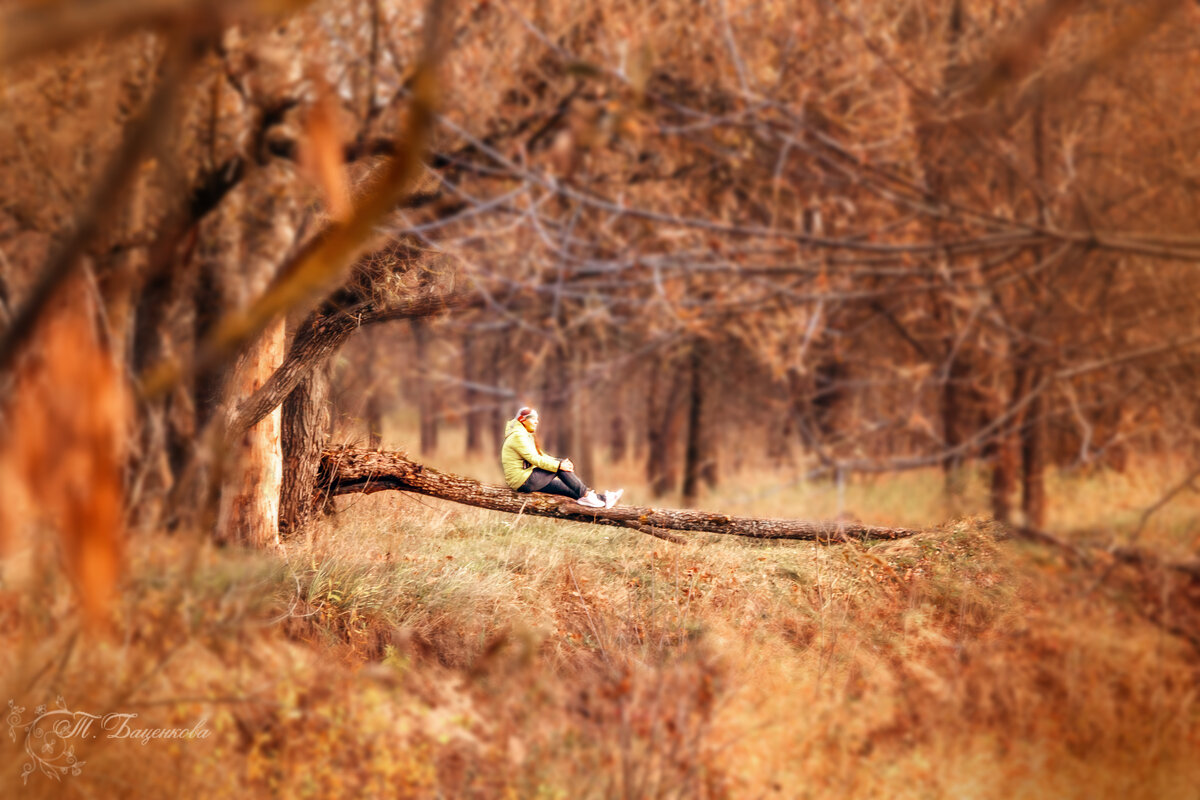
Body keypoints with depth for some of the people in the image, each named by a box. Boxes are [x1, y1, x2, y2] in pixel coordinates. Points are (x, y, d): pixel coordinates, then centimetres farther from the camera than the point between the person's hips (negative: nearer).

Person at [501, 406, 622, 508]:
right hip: (522, 480, -10)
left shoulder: (525, 435, 20)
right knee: (561, 468, -14)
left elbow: (540, 456, 17)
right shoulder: (518, 436, -15)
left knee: (566, 488, 4)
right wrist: (558, 465, -19)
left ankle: (603, 499, 2)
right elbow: (533, 458, -22)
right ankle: (586, 495, -10)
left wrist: (559, 462, 1)